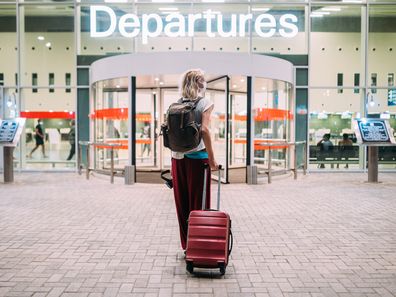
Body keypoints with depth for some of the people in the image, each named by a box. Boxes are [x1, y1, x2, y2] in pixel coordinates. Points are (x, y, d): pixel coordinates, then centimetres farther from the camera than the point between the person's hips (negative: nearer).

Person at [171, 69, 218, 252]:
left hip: (178, 157, 5)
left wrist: (175, 149, 11)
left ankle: (186, 245, 22)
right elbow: (204, 130, -18)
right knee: (198, 203, 5)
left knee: (182, 203, 12)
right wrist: (211, 159, -15)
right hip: (197, 157, -4)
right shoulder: (205, 103, -5)